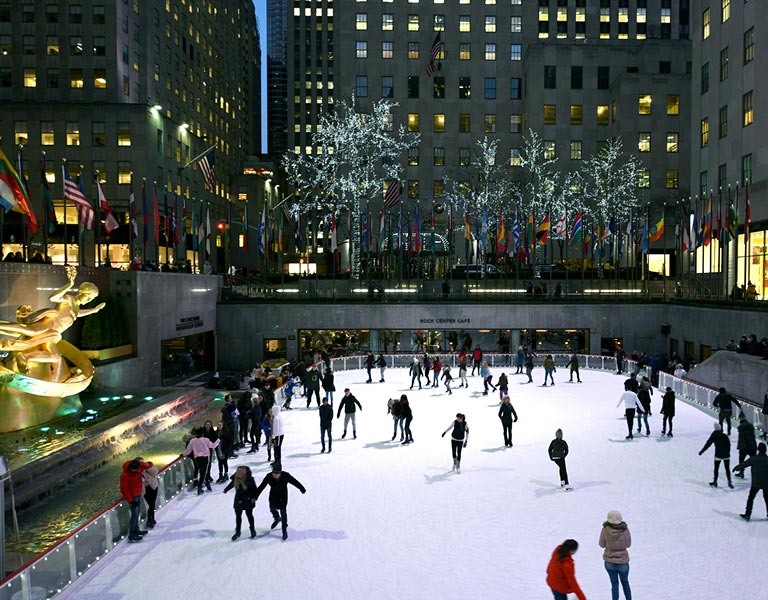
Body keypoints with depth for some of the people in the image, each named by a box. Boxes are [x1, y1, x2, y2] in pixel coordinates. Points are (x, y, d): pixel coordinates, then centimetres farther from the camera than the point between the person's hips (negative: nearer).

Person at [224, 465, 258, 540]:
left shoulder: (249, 479, -23)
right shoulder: (235, 478, -12)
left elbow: (254, 488, -14)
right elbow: (231, 484, 10)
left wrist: (254, 497, -22)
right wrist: (226, 489, 24)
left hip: (248, 500, -4)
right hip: (238, 500, 4)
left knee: (249, 515, 10)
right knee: (238, 516, 13)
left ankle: (253, 530, 29)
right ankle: (237, 532, 29)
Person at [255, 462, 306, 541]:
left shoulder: (286, 476, -26)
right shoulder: (269, 477, -24)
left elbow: (295, 482, -11)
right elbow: (261, 487, -14)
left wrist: (302, 489, 2)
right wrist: (255, 496, -11)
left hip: (283, 498, -2)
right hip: (273, 497, 2)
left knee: (283, 514, 4)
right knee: (272, 509, 22)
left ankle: (284, 531, 22)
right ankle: (277, 519, 56)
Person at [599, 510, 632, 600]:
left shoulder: (605, 530, -18)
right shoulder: (625, 530, -17)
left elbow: (602, 544, -2)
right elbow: (628, 544, 0)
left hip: (610, 562, 0)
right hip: (623, 562, 0)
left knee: (614, 584, 18)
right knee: (625, 582, 26)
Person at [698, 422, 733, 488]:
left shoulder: (713, 436, -3)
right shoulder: (725, 436, 0)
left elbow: (707, 444, -1)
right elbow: (729, 445, 5)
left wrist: (701, 451, 6)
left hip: (718, 455, -1)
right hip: (726, 455, 1)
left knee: (716, 469, 11)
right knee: (727, 469, 8)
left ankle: (715, 482, 17)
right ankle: (729, 482, 1)